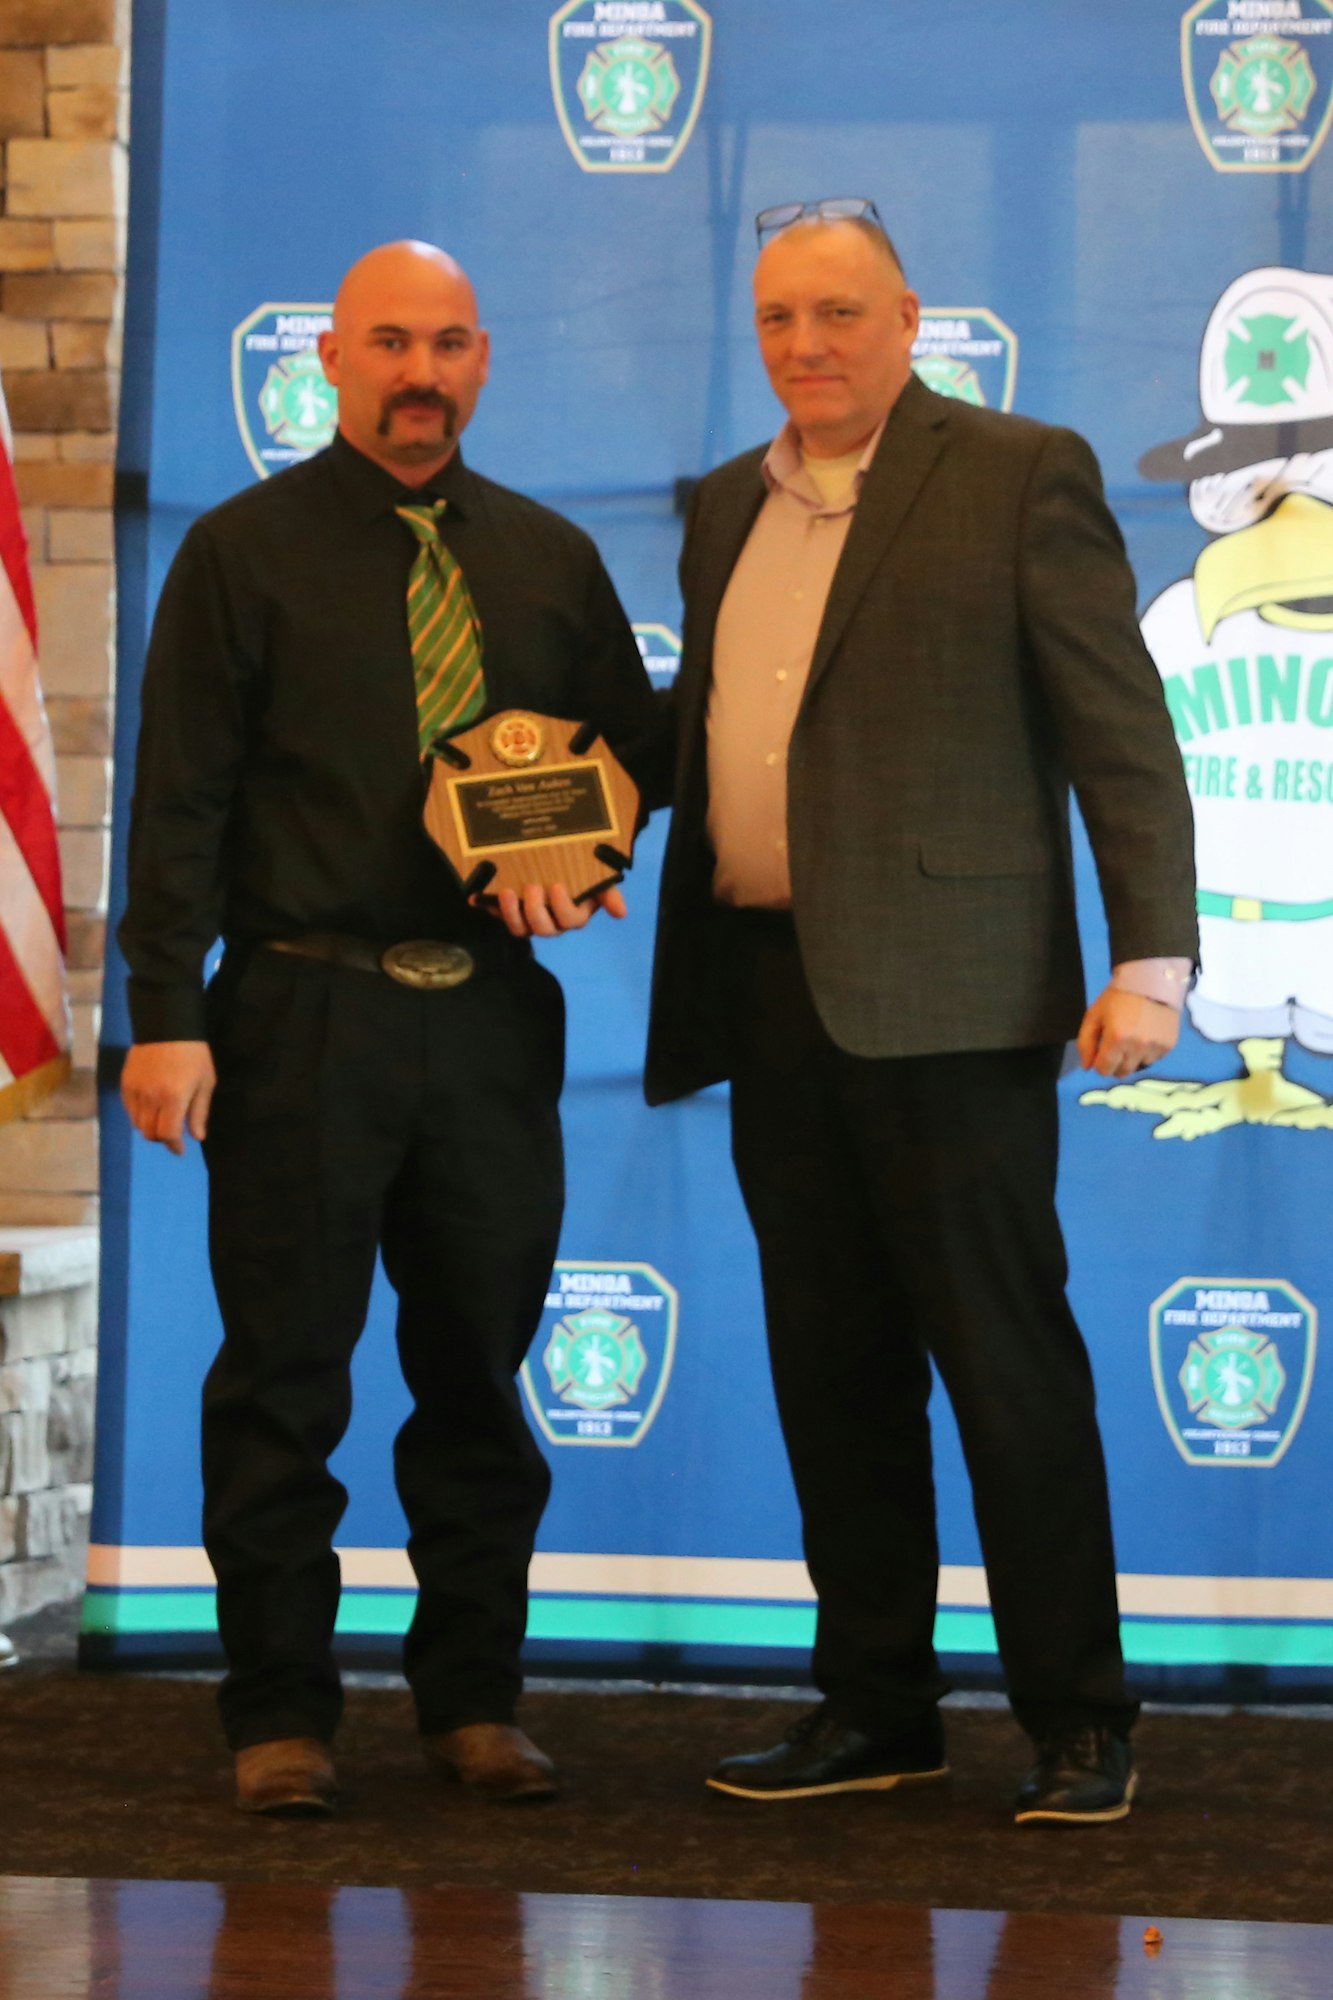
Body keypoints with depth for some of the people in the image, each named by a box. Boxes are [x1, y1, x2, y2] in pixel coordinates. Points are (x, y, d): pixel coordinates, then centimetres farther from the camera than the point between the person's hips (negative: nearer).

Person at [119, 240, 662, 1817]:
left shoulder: (550, 560, 13)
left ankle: (472, 1701, 19)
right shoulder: (244, 551, 2)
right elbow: (180, 799, -3)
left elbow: (632, 744, 19)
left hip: (492, 1017, 4)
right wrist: (166, 1015, -11)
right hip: (300, 1014, -3)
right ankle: (280, 1715, 9)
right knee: (282, 1375, 0)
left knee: (481, 1368, 9)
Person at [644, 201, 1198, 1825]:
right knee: (833, 1371, 10)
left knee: (1007, 1363, -3)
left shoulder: (1020, 476, -1)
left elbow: (1123, 735, -5)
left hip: (945, 1001, -6)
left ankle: (1077, 1721, 6)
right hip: (768, 998, 6)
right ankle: (876, 1707, 19)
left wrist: (1151, 957, -13)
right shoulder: (729, 507, 18)